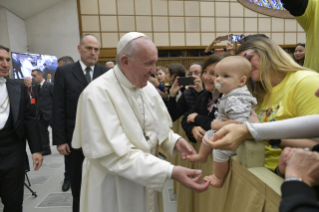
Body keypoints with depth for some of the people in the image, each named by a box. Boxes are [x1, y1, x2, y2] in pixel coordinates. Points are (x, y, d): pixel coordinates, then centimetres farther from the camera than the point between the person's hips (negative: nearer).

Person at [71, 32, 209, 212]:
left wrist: (175, 141, -12)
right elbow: (116, 154, -27)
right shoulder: (98, 93, -23)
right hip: (113, 188, -6)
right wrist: (171, 172, -31)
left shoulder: (148, 88, -1)